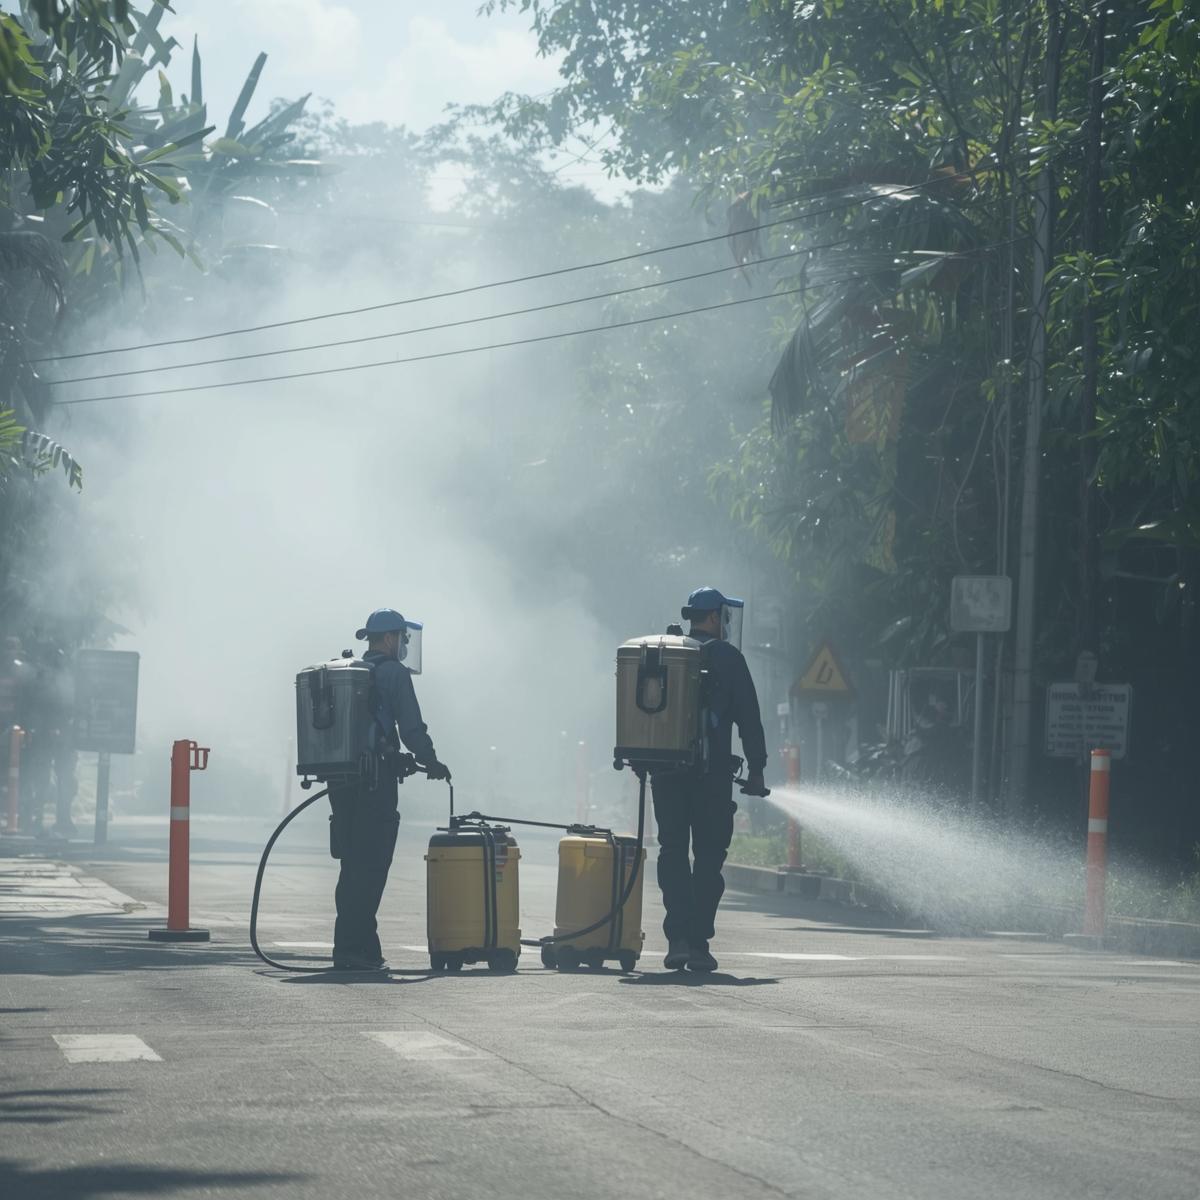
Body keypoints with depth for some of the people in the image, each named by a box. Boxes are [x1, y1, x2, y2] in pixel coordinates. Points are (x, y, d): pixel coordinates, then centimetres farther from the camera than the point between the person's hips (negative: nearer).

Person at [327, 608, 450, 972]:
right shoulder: (393, 673, -5)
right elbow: (411, 728, -10)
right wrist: (431, 763, 5)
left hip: (341, 779, 7)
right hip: (376, 782, -7)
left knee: (355, 865, 12)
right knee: (370, 867, -6)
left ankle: (365, 946, 17)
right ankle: (352, 948, -9)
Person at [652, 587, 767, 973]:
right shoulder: (726, 657, -1)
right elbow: (748, 718, -3)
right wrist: (756, 769, 1)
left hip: (665, 770, 4)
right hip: (711, 772, -3)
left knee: (672, 851, 7)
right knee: (708, 855, 2)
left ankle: (677, 939, -5)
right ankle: (698, 944, -2)